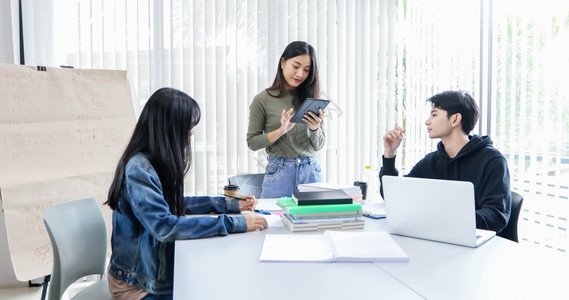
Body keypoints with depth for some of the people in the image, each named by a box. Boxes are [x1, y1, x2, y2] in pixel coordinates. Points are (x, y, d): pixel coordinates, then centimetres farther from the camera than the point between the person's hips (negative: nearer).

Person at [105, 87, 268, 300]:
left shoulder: (158, 163, 2)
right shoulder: (139, 169, -25)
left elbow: (175, 203, 15)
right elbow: (165, 226, -33)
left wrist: (229, 204, 7)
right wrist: (234, 223, -31)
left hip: (160, 271, 7)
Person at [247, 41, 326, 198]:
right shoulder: (262, 100, -5)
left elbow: (318, 146, 5)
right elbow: (252, 142, -4)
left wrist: (315, 128, -15)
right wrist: (281, 131, -17)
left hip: (311, 171, 3)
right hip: (279, 172, -3)